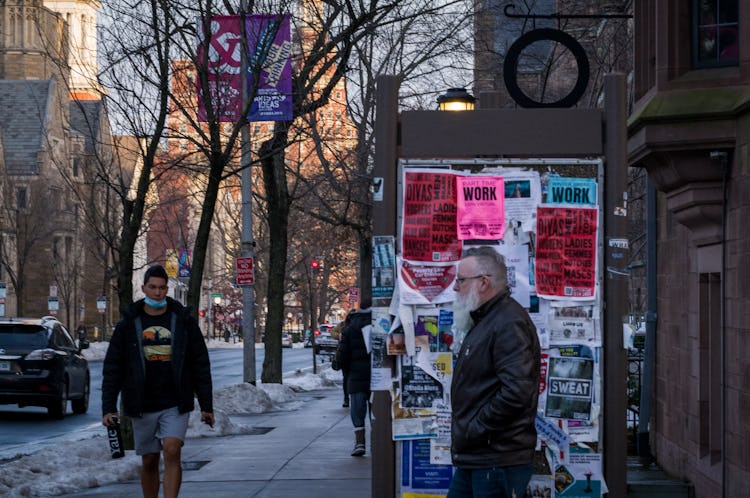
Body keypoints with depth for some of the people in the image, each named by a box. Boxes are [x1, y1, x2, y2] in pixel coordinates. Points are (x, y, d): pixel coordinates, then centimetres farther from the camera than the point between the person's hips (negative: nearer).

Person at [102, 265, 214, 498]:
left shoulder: (183, 320, 2)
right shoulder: (128, 324, 2)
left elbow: (200, 365, 5)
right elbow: (112, 369, 3)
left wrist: (206, 405, 3)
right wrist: (108, 407, -6)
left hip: (175, 404, -1)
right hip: (142, 406, 1)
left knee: (172, 452, -17)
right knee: (149, 461, 8)